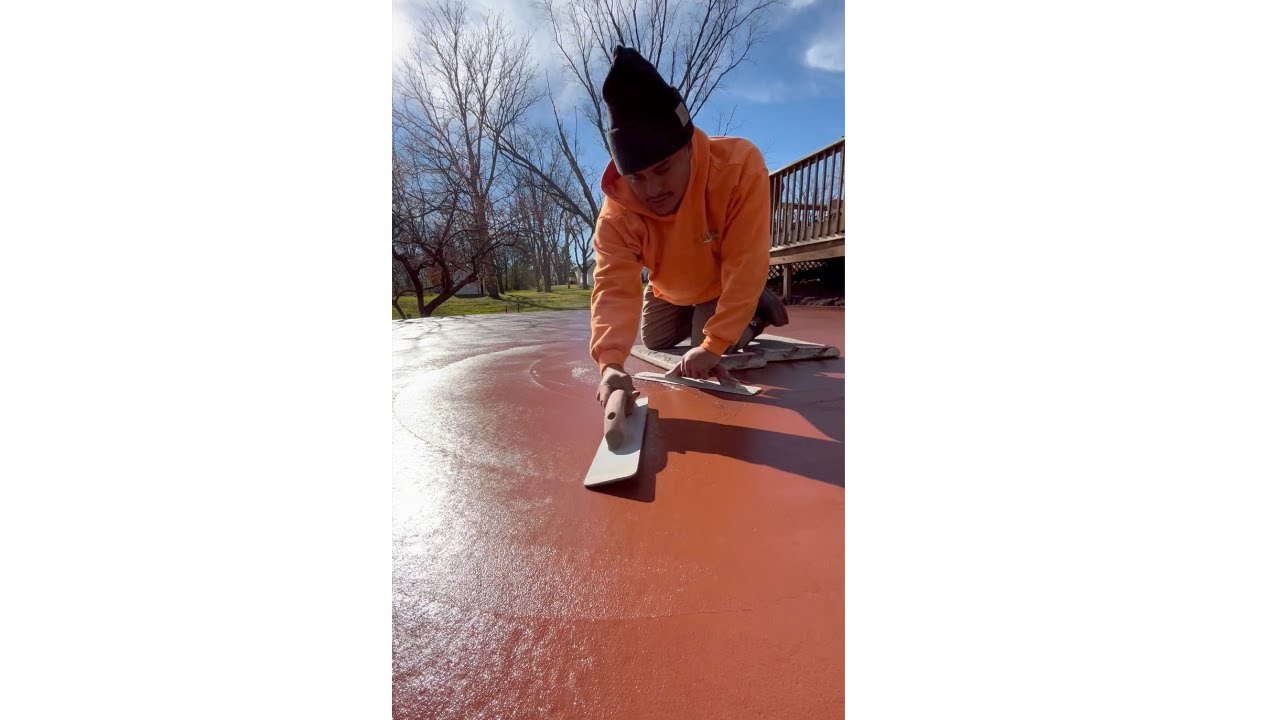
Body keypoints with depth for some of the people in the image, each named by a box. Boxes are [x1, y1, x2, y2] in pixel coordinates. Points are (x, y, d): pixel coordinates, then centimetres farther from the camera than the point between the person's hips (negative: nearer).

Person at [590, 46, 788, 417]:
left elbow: (745, 267, -40)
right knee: (654, 341, 19)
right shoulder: (616, 213, -33)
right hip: (670, 289, 4)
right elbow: (614, 286, -42)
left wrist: (712, 345, -44)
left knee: (709, 358, -10)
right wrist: (610, 362, -59)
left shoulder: (741, 165, -39)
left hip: (724, 284, -3)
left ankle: (757, 308, 14)